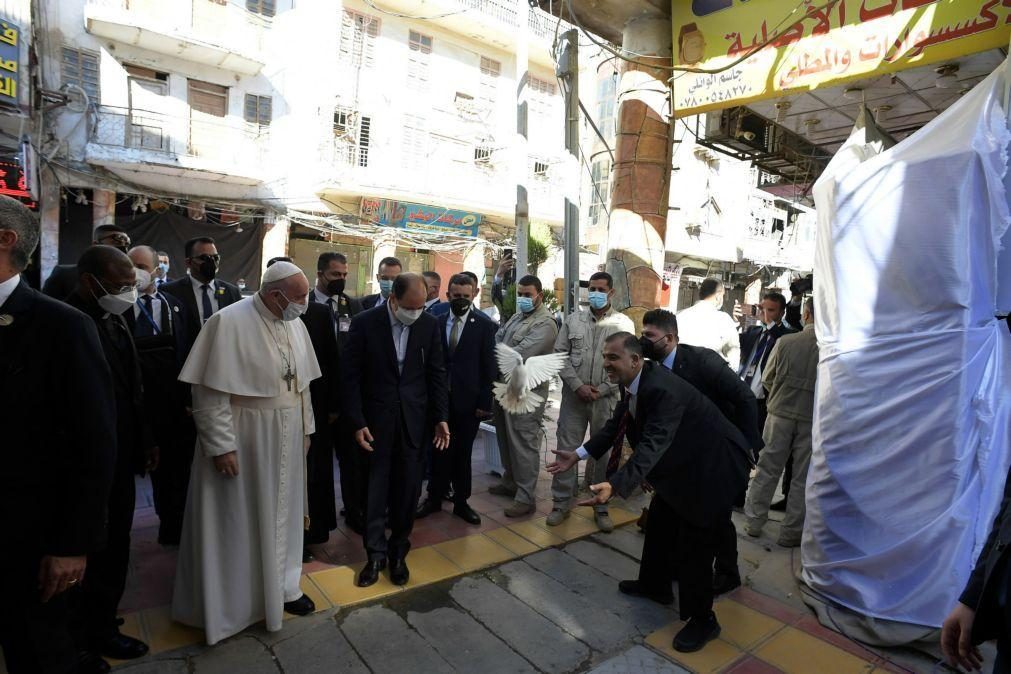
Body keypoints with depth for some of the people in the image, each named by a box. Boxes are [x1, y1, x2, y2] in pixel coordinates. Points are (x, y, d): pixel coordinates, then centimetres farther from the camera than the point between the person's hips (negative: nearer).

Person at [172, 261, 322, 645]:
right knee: (239, 519, 9)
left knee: (280, 513, 18)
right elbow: (209, 392, -18)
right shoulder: (229, 322, -19)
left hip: (286, 439, 6)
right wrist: (221, 445, -19)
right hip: (242, 439, -6)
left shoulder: (294, 325, 2)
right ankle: (231, 600, 30)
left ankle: (280, 585, 37)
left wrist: (305, 429, 10)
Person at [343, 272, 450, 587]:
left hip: (413, 417, 2)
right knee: (376, 485, 8)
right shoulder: (364, 323, -9)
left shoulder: (429, 324, -2)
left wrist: (441, 417, 0)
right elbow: (352, 376, -6)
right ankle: (376, 554, 24)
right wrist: (357, 422, -10)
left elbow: (436, 373, 3)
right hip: (377, 417, -2)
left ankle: (398, 551, 26)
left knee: (408, 487, 9)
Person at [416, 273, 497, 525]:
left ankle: (461, 501, 25)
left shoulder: (484, 325, -3)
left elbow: (489, 366, -5)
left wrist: (484, 402, -8)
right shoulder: (437, 322, 3)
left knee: (463, 452, 10)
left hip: (468, 400, -1)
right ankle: (435, 497, 28)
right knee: (439, 449, 11)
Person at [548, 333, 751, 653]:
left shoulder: (664, 390, -35)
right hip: (681, 462, 10)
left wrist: (614, 486, -55)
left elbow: (652, 445, -45)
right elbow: (616, 425, 1)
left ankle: (702, 620, 21)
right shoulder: (632, 383, -6)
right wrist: (578, 454, -6)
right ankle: (655, 584, 43)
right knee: (659, 521, 21)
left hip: (711, 465, -10)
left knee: (695, 542, -1)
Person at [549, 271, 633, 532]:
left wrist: (601, 390, -11)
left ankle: (601, 507, 23)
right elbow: (559, 354, 2)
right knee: (566, 449, 5)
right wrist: (578, 385, -9)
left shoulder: (624, 324, 0)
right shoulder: (573, 319, 5)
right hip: (574, 396, 1)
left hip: (607, 399, -1)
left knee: (604, 452, 8)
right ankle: (562, 502, 20)